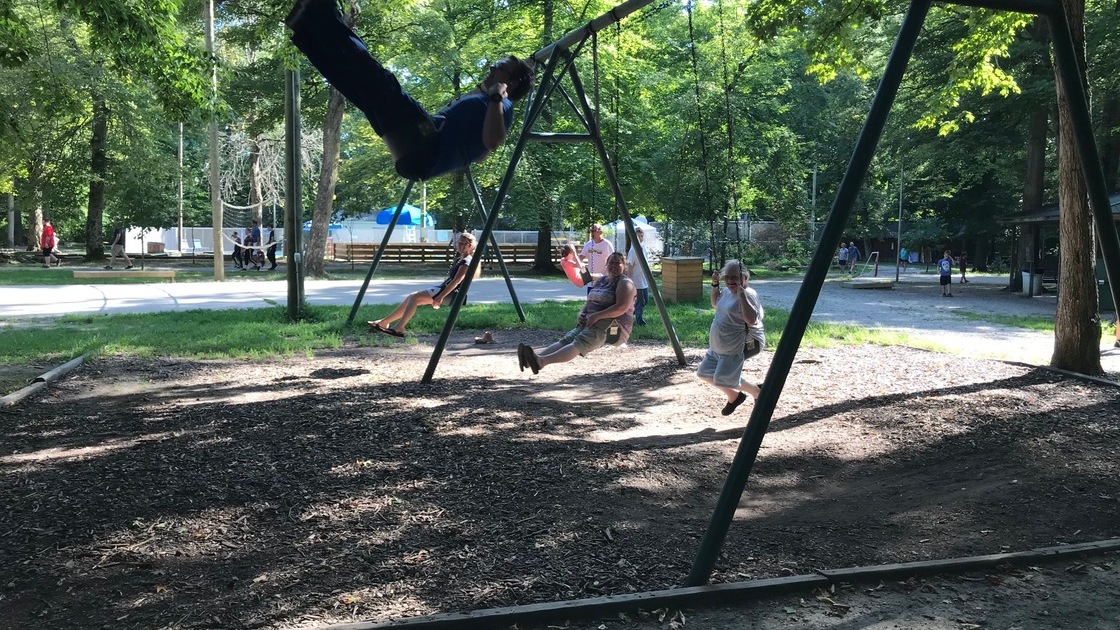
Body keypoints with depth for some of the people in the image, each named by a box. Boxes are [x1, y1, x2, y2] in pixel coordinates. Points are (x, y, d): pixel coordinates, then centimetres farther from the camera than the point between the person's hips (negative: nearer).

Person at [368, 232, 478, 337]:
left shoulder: (466, 262, -11)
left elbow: (457, 280, -23)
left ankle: (399, 327, -23)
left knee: (414, 297, -19)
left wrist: (441, 296, -27)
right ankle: (384, 322, 5)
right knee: (411, 298, 3)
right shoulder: (460, 260, 20)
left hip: (448, 293, -10)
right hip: (443, 288, 10)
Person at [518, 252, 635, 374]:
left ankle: (542, 361, -56)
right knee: (566, 339, -19)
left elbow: (621, 308, -18)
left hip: (613, 328, -8)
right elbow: (589, 301, 27)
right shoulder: (600, 281, 21)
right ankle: (533, 359, -42)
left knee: (579, 343, -31)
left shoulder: (625, 283, -5)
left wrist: (596, 316, -22)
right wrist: (582, 314, 4)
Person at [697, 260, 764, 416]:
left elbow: (751, 319, -35)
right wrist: (715, 285, 12)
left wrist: (741, 294, -38)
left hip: (734, 349, -10)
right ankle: (733, 397, 33)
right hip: (717, 347, 10)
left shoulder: (748, 295, -20)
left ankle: (758, 393, 13)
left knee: (723, 380, -10)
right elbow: (715, 304, 28)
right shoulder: (727, 292, 7)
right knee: (704, 373, 16)